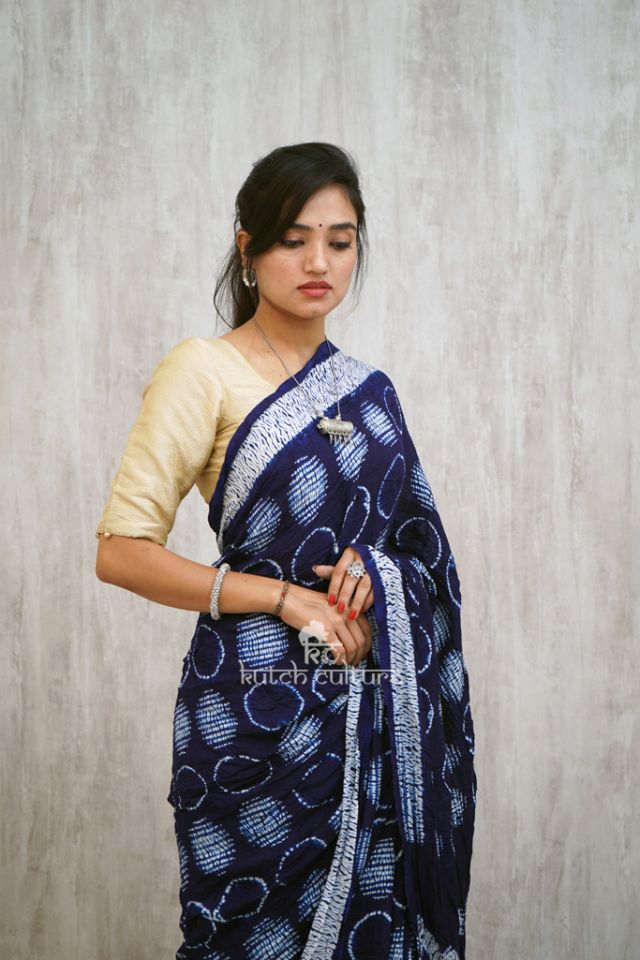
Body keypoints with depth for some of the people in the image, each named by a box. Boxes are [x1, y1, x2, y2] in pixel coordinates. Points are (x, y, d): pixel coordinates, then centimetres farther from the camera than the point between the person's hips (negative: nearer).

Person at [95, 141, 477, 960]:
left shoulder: (367, 390, 12)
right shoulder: (204, 371, -5)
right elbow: (120, 551, -11)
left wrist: (378, 564, -4)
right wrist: (287, 597, -15)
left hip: (378, 709, 5)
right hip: (261, 704, -5)